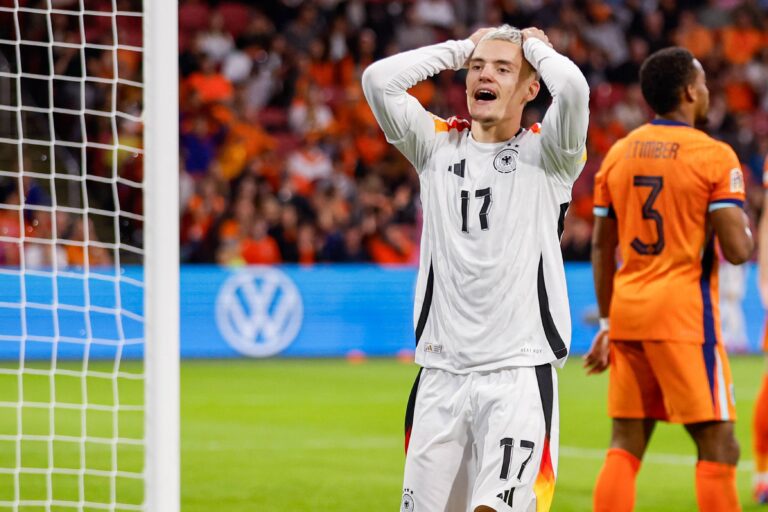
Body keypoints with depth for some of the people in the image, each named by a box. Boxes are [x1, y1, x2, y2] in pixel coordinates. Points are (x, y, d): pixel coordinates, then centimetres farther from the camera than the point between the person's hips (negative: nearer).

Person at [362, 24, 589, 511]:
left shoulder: (545, 153, 3)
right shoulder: (438, 145, 11)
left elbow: (573, 87, -18)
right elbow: (378, 79, -2)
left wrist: (536, 47, 2)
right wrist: (460, 48, 8)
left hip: (521, 371, -4)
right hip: (441, 370, 4)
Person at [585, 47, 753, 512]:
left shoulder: (618, 154, 9)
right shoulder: (714, 156, -8)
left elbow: (602, 249, 14)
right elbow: (737, 249, -14)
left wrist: (607, 324, 21)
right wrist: (746, 232, 9)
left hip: (628, 313, 6)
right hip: (684, 315, -6)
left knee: (626, 444, 8)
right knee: (718, 446, -2)